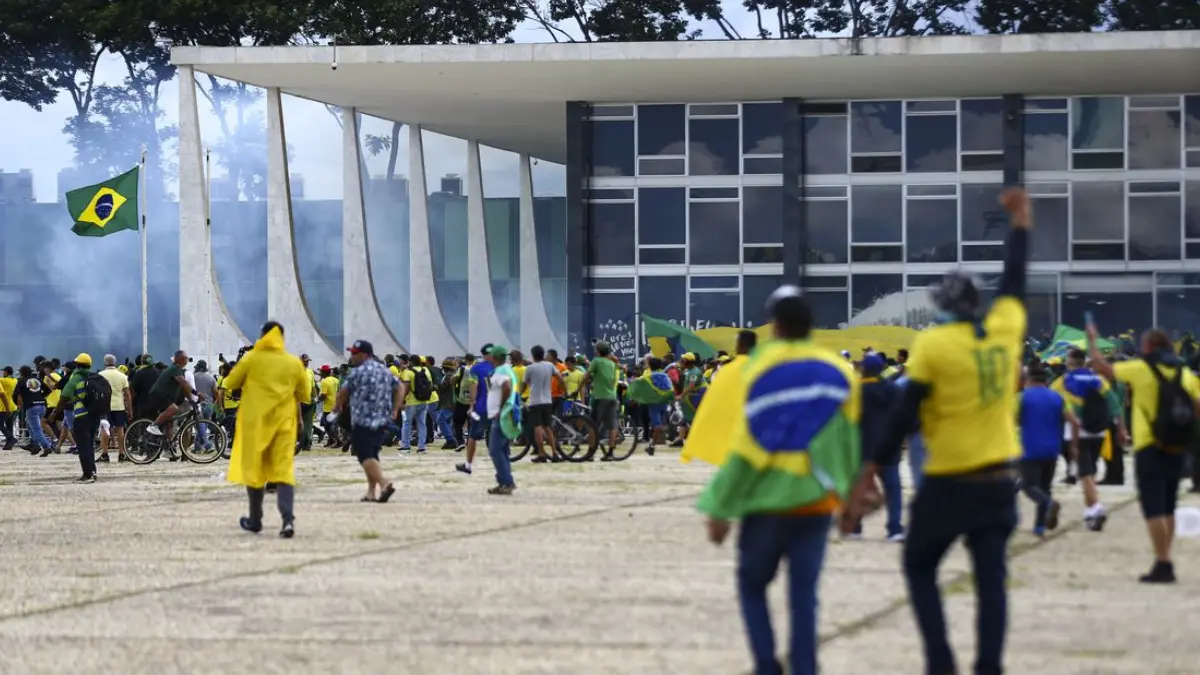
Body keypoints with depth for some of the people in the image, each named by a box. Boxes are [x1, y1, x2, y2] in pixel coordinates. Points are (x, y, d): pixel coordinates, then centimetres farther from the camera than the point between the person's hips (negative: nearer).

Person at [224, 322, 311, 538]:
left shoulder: (251, 359, -5)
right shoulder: (294, 363, 0)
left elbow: (230, 383, 4)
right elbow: (304, 395, 8)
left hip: (255, 422, -1)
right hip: (284, 422, 1)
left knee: (254, 469, 12)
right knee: (284, 470, -2)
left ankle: (255, 521, 21)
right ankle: (288, 519, -20)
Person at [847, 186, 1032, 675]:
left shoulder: (932, 345, -11)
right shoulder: (1006, 327, 0)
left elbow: (904, 417, -11)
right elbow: (1014, 280, 19)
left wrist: (870, 473, -5)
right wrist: (1020, 221, 34)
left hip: (948, 483, -4)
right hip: (999, 482, 4)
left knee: (920, 568, 13)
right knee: (991, 580, 5)